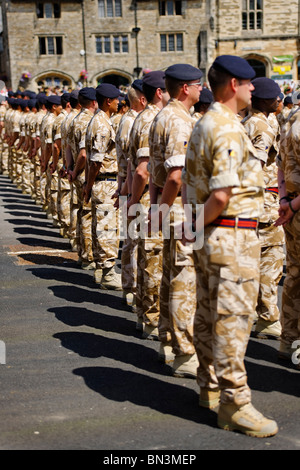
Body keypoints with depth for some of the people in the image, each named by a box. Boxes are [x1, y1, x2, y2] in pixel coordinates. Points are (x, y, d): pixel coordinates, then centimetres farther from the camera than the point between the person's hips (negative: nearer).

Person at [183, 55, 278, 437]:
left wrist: (195, 227, 13)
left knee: (208, 316, 16)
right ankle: (233, 404, 1)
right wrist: (196, 226, -11)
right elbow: (222, 195, -24)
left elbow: (194, 184, 17)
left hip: (209, 236, 10)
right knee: (232, 319, -5)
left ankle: (210, 388, 28)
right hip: (233, 236, -10)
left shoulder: (203, 125, 15)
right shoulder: (228, 130, -17)